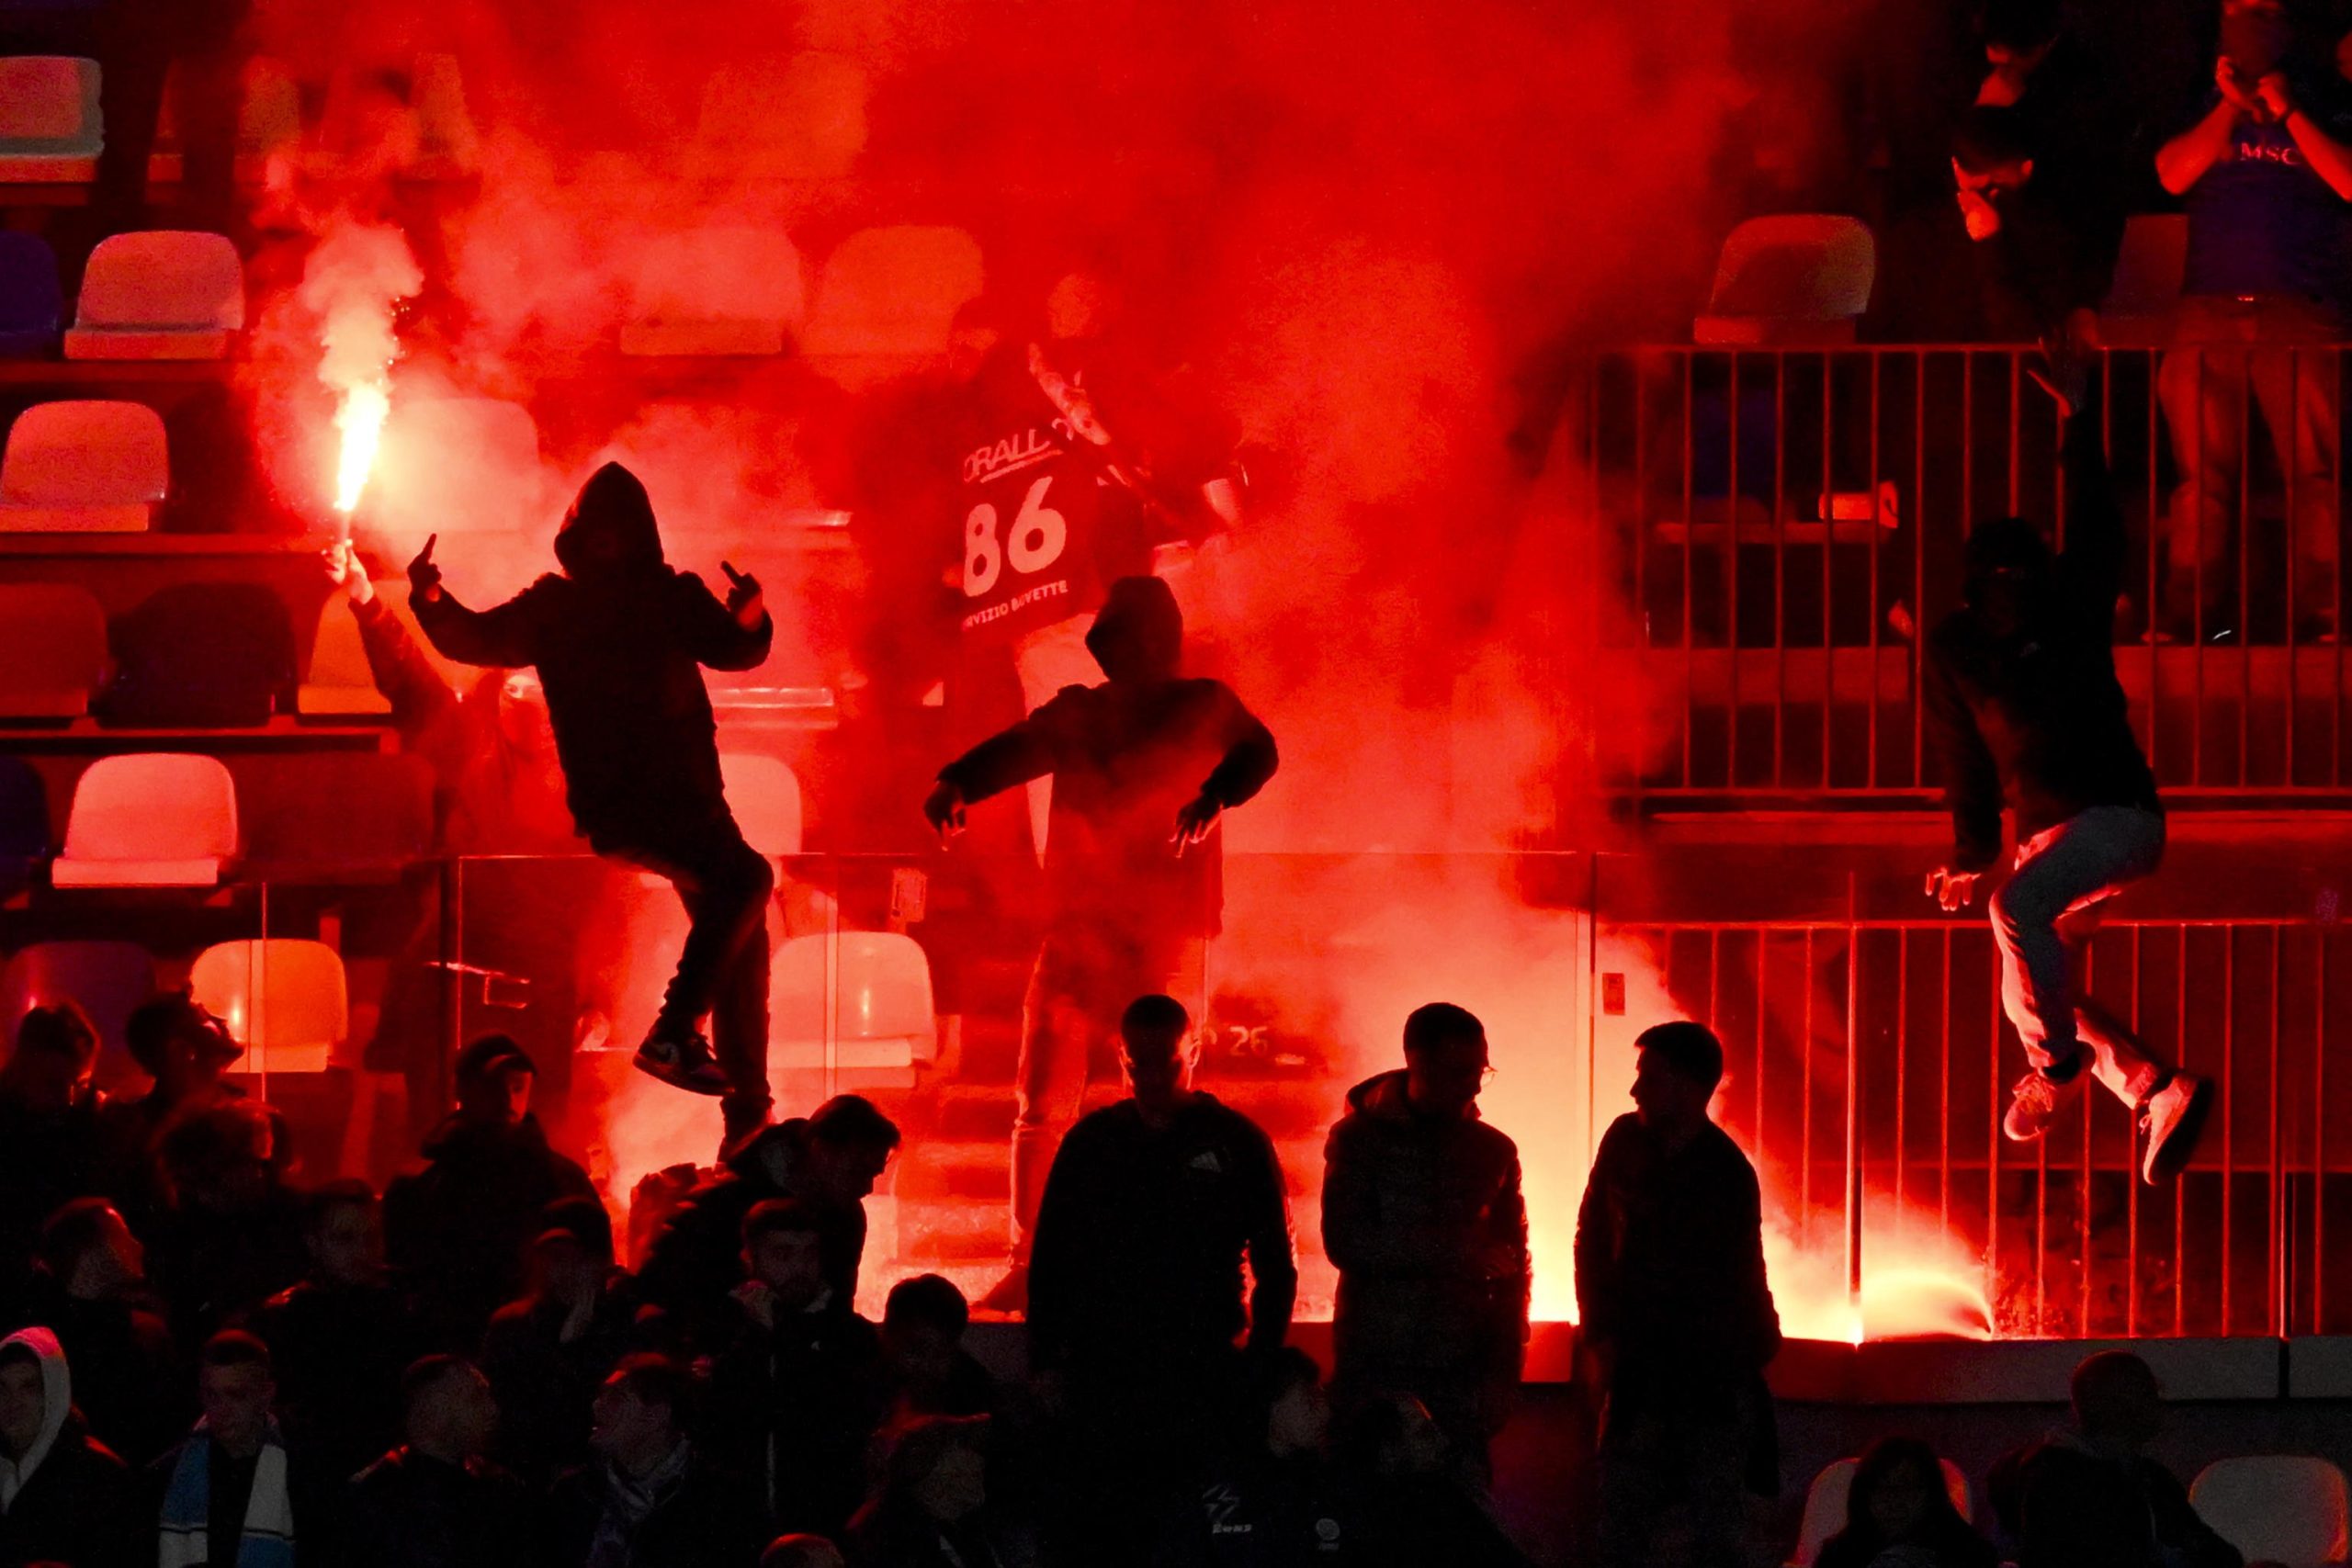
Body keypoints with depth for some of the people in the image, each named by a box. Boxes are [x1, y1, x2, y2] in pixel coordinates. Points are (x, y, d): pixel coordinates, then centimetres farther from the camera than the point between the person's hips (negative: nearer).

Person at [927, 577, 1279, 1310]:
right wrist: (953, 784, -24)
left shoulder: (1201, 707, 6)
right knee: (1041, 1105, -3)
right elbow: (1014, 752, -2)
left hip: (1167, 938, -3)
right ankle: (1029, 1267, 1)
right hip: (1079, 926, 3)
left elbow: (1255, 752, -8)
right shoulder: (1076, 714, 13)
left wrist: (1214, 797, -30)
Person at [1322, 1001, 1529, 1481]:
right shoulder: (1359, 1139, 2)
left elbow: (1512, 1266, 13)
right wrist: (1457, 1251, -14)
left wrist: (1502, 1374, 3)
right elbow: (1346, 1242, -11)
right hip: (1373, 1373, -2)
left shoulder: (1493, 1150, 11)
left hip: (1459, 1377, 2)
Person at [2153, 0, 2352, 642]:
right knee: (2201, 474, -1)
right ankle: (2190, 614, 1)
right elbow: (2174, 175, 2)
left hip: (2300, 316, -2)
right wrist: (2231, 105, -3)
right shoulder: (2207, 112, 18)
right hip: (2209, 313, 2)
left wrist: (2285, 110, -5)